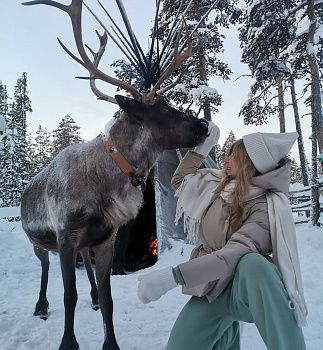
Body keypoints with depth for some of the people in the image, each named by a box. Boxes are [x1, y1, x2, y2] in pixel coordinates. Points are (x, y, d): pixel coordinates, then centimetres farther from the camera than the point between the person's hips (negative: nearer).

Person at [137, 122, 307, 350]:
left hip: (247, 289, -6)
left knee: (254, 263, -39)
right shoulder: (220, 183, 2)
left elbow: (234, 254, -32)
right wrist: (203, 146, 9)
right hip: (211, 289, 6)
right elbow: (180, 181, 18)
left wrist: (171, 276, -39)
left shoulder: (268, 206, -19)